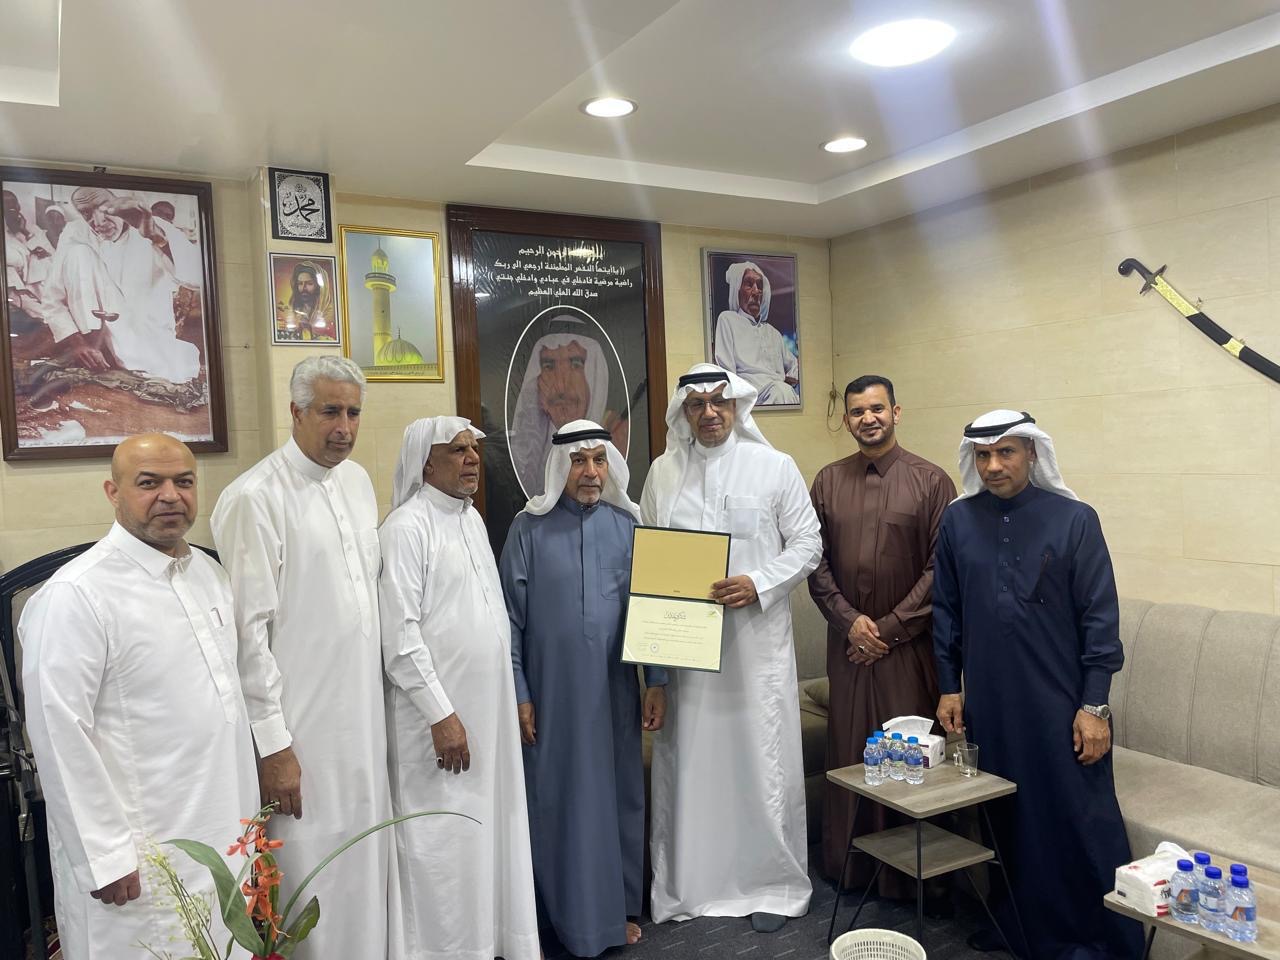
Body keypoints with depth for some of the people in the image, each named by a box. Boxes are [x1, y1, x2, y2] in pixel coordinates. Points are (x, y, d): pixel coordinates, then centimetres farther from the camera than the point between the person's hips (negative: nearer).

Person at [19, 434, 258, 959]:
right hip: (138, 862, -7)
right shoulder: (75, 596, -18)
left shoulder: (210, 573, 6)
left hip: (224, 836, 7)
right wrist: (104, 857, -16)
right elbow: (60, 736, -18)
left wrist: (244, 812, 15)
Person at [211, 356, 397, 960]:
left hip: (365, 709, 7)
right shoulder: (255, 497, -15)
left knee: (366, 856, 17)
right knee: (313, 869, 4)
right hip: (302, 724, -7)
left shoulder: (359, 481, 8)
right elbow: (248, 631, -15)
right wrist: (272, 744, -14)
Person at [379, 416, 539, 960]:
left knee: (493, 830, 16)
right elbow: (400, 635, -17)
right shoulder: (407, 527, -14)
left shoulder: (473, 519, 10)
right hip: (440, 714, -7)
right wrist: (442, 715, -18)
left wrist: (509, 698, 15)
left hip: (490, 707, 8)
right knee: (445, 840, 4)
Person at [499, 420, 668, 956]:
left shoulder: (628, 526, 1)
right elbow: (511, 618, -4)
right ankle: (564, 911, 27)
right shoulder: (530, 530, -5)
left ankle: (620, 906, 31)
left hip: (614, 690, 2)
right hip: (552, 693, -2)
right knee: (558, 799, 9)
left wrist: (657, 681, 1)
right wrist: (518, 694, -6)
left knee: (619, 793, 12)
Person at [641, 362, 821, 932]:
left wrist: (758, 584, -14)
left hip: (756, 636, -2)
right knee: (687, 757, 9)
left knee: (761, 755, 4)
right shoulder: (663, 472, 8)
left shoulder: (775, 467, 1)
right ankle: (687, 883, 25)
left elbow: (807, 542, 0)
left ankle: (772, 884, 22)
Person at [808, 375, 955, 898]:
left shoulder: (930, 480, -3)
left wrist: (890, 627, -10)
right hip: (848, 640, 3)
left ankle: (908, 874, 17)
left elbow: (941, 568, -7)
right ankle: (845, 863, 24)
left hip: (909, 643, -3)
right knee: (847, 750, 9)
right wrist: (849, 620, -7)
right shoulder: (828, 480, 7)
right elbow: (815, 561, 5)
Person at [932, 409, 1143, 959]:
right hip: (987, 704, 3)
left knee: (1080, 823, 3)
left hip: (1059, 702, -3)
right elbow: (946, 610, 8)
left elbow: (1100, 618, -6)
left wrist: (1093, 706, -8)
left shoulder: (1074, 519, -7)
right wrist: (948, 688, 7)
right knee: (1006, 820, 14)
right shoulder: (958, 521, 2)